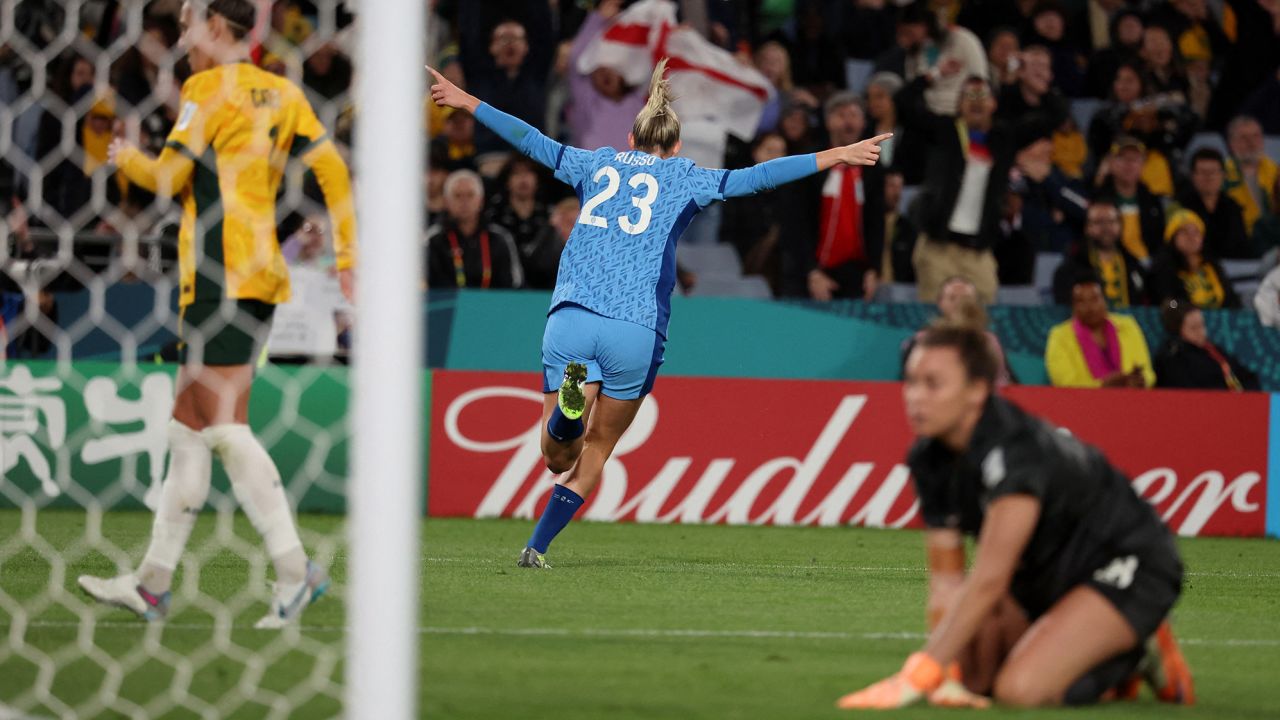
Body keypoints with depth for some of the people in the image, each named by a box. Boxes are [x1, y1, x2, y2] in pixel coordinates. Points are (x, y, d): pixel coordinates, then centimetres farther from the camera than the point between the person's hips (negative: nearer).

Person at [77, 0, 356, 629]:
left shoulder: (210, 88, -7)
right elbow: (332, 170, 7)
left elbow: (168, 177, -8)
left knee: (225, 425, -10)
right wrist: (349, 256, 7)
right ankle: (153, 582, 16)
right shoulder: (282, 93, 14)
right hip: (260, 275, 8)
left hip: (219, 278, -8)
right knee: (189, 425, 12)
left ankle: (294, 569, -19)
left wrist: (126, 158, 13)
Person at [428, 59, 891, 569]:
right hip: (637, 331, -1)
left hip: (571, 316, 1)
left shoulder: (597, 163, 20)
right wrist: (835, 158, 7)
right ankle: (537, 546, 2)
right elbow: (755, 178, 5)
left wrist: (467, 103, 40)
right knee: (595, 451, 13)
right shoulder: (684, 178, 12)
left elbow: (532, 142, 27)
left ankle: (571, 400, -35)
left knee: (558, 457, -2)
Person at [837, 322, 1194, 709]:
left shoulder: (1014, 451, -32)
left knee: (1020, 688, -27)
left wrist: (917, 677, -37)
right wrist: (950, 677, -19)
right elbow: (946, 579, -4)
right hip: (1046, 577, 9)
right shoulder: (930, 459, -6)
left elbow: (988, 580, -36)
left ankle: (1134, 657, -1)